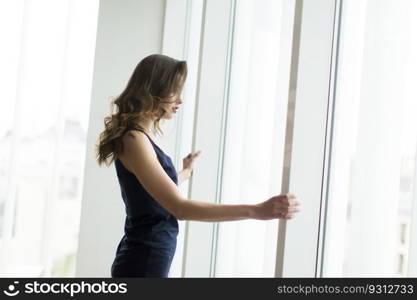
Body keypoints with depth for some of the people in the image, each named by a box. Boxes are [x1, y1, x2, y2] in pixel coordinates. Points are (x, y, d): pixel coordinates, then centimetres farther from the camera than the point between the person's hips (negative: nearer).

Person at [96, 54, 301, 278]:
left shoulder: (143, 136, 11)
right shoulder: (134, 139, -18)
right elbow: (180, 207, -28)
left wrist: (184, 173, 44)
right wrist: (256, 211, -33)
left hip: (147, 258, 10)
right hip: (143, 263, -10)